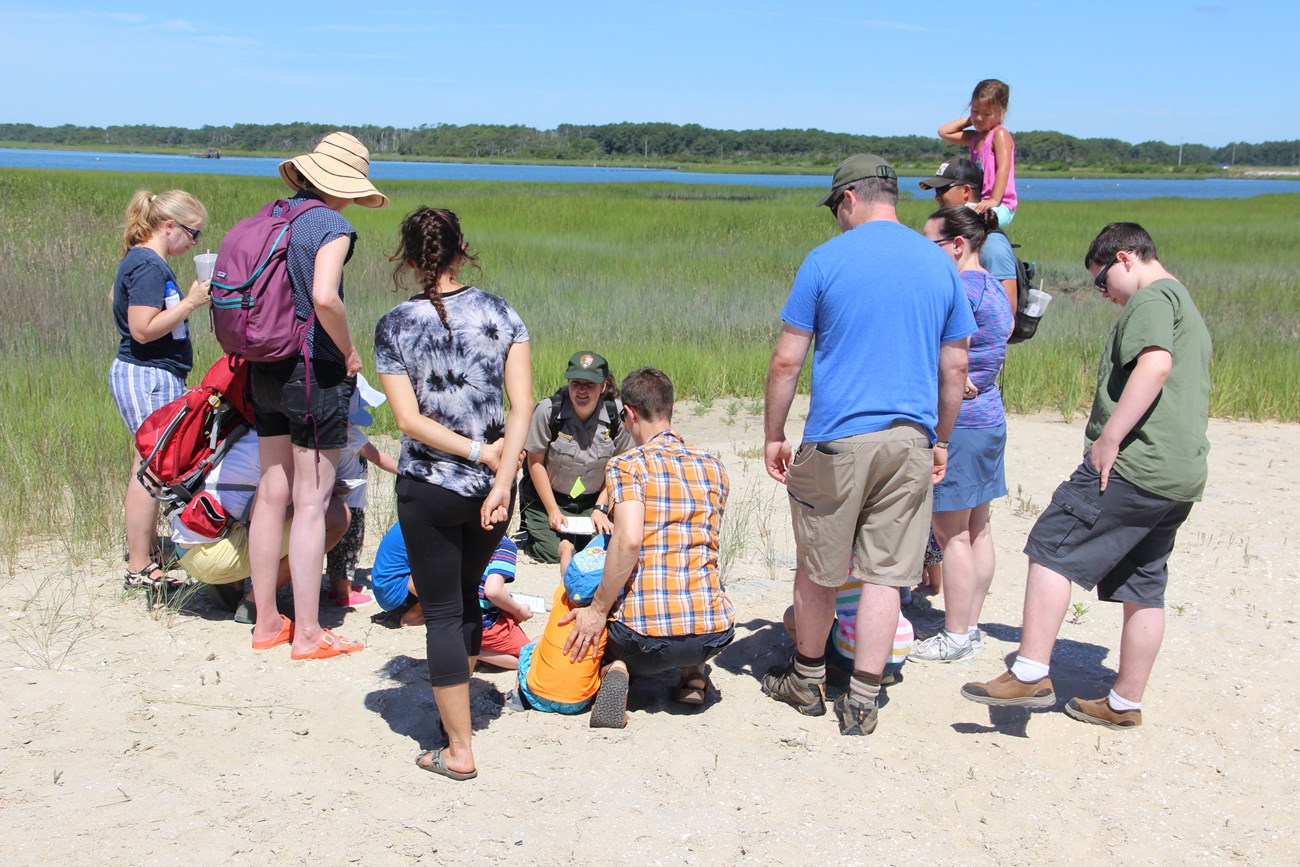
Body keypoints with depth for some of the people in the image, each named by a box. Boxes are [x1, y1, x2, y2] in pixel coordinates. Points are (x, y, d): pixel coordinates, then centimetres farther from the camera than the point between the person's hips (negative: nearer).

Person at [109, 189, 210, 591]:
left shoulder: (141, 261, 15)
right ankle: (139, 569, -2)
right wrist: (190, 302, -20)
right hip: (148, 378, -11)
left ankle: (146, 547, 28)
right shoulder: (149, 267, -17)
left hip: (156, 377, 11)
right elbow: (143, 329, -23)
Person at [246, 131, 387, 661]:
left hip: (265, 370, 7)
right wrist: (350, 352, -11)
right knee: (311, 502, -1)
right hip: (315, 372, -7)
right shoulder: (332, 225, -12)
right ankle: (308, 634, 5)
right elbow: (324, 298, -26)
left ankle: (266, 622, 23)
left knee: (272, 493, 14)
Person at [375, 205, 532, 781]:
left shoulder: (394, 328, -7)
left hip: (429, 489, -3)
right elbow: (522, 404, -8)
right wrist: (500, 480, -11)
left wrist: (479, 451, -8)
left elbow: (410, 420, -12)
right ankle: (456, 710, 39)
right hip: (491, 484, 4)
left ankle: (458, 750, 9)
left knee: (442, 612, 6)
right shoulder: (500, 313, -1)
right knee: (466, 593, 24)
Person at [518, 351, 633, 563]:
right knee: (554, 553, -15)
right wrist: (553, 511, -11)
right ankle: (530, 530, 20)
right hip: (547, 498, -2)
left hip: (593, 501, 2)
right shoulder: (548, 410, -19)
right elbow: (535, 462, -12)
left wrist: (601, 508, -6)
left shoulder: (616, 414, -13)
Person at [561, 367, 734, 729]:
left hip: (647, 633, -4)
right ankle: (692, 674, 17)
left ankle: (617, 669, -1)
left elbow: (629, 540, -19)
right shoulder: (713, 466, 13)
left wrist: (598, 610, -9)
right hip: (714, 631, 4)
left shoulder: (627, 465, -2)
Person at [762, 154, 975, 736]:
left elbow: (787, 359, -4)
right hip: (911, 439, 3)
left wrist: (773, 435, 5)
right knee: (885, 575, 6)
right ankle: (861, 704, 9)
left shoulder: (826, 260, -4)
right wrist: (940, 441, 19)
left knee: (817, 568, 13)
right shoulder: (940, 263, 6)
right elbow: (955, 365, 10)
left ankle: (807, 679, 29)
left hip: (837, 439, -3)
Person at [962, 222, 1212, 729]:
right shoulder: (1188, 309, 26)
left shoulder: (1151, 298, -7)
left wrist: (1108, 439, -24)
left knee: (1051, 549, -9)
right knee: (1143, 587, 13)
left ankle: (1031, 674, -14)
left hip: (1135, 462, -10)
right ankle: (1126, 703, 19)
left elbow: (1156, 365, -25)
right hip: (1181, 477, 10)